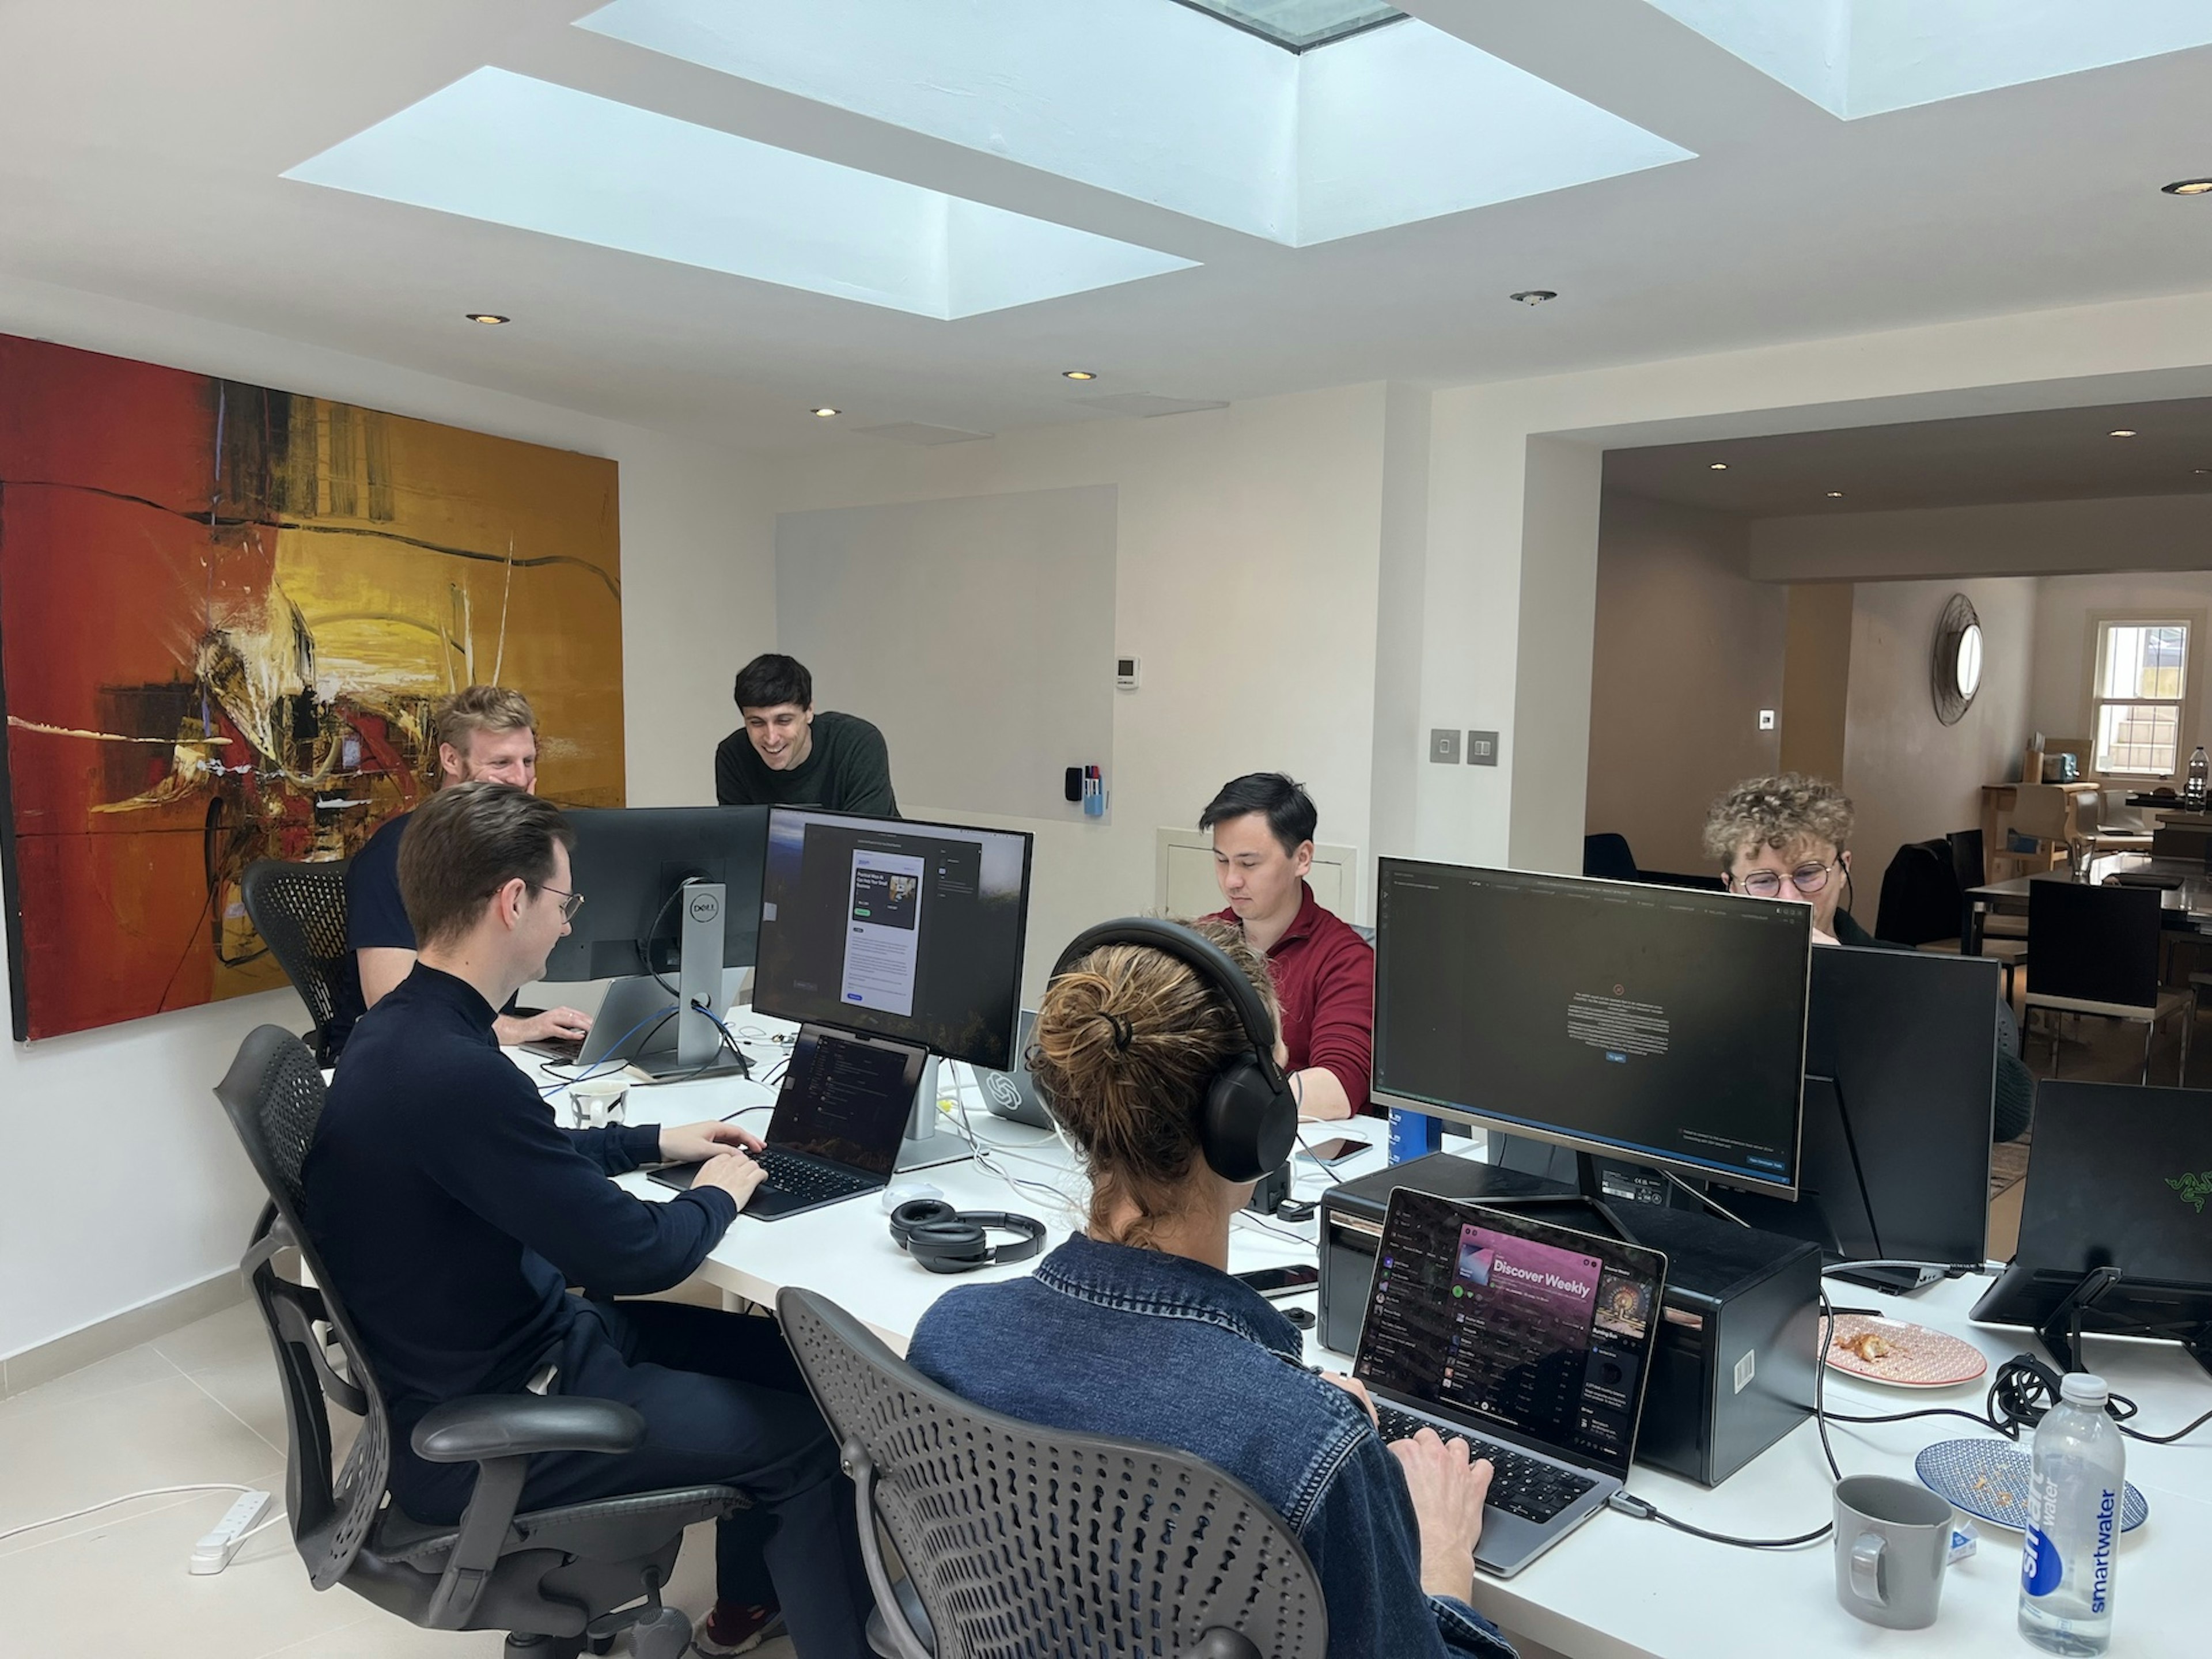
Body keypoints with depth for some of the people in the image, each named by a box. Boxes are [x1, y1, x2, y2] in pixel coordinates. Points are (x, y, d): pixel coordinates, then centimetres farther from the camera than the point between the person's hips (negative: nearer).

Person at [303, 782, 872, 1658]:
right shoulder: (453, 1073, -33)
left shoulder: (407, 1028, -1)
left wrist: (654, 1141, 16)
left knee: (778, 1352, 16)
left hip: (490, 1348, 10)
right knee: (808, 1438, -1)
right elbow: (631, 1257, -25)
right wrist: (716, 1198, -6)